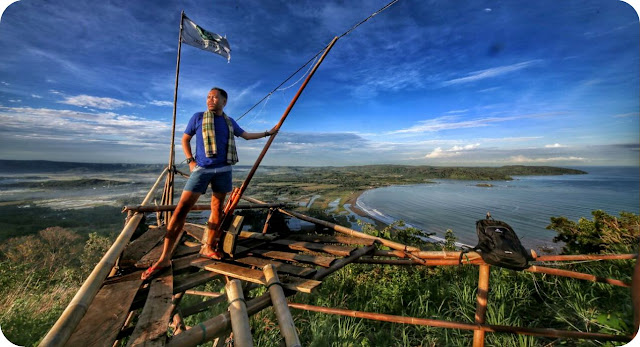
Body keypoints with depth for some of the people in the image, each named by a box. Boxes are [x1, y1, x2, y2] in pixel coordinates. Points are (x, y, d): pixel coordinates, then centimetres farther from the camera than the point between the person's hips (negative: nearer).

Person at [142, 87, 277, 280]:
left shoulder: (230, 121, 14)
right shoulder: (198, 117, 7)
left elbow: (246, 135, 27)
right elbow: (185, 139, 12)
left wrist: (267, 133, 32)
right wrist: (190, 161, -2)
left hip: (223, 170, 3)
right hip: (201, 169, -3)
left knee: (217, 208, 5)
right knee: (181, 209, -9)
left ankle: (208, 248, 19)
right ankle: (164, 258, -3)